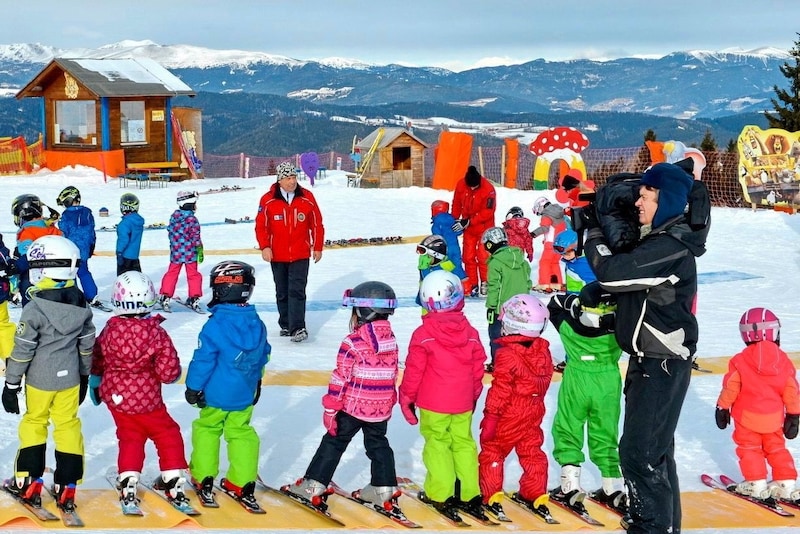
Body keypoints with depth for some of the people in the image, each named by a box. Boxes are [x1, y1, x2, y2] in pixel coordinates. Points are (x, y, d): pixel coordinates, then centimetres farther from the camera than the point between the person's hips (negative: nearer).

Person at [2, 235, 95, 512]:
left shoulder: (35, 308, -20)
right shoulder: (82, 305, -2)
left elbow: (22, 350, -15)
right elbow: (87, 345, 7)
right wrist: (84, 376, 19)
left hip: (40, 380, -4)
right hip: (70, 378, 4)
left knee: (34, 423, 13)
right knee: (68, 425, 10)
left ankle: (29, 482, 20)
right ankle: (66, 488, 13)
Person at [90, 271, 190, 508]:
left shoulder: (110, 330, -8)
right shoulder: (156, 332, -19)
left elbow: (97, 360, 9)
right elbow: (169, 372, -19)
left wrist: (94, 383, 27)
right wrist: (175, 373, 6)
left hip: (115, 396, 4)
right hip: (146, 398, -4)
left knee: (130, 436, 20)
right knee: (168, 434, 14)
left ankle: (127, 482, 14)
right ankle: (173, 480, 15)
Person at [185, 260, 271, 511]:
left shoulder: (215, 325, -21)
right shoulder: (257, 324, -2)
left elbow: (203, 359, -18)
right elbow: (262, 357, 10)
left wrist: (193, 387, -7)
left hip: (217, 394, -4)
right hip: (245, 394, 5)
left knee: (206, 430, 15)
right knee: (241, 433, 14)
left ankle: (203, 480, 21)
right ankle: (243, 484, 14)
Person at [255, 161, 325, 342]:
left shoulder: (307, 198, -3)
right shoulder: (268, 200, -6)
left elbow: (317, 224, 4)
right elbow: (261, 226, -2)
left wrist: (317, 247, 5)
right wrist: (265, 247, -12)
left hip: (300, 254, -1)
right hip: (277, 256, 1)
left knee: (297, 291, -10)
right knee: (282, 292, 12)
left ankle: (298, 328, -11)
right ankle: (286, 325, 26)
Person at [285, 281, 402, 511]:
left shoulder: (352, 342, -16)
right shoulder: (391, 339, 4)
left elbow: (340, 378, -15)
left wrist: (330, 408, -8)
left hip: (353, 406, -5)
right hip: (382, 407, 5)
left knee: (333, 442, 6)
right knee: (378, 445, 17)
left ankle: (314, 485, 10)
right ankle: (384, 489, 17)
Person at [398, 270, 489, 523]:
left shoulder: (423, 334, -13)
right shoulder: (470, 333, 1)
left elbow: (414, 370, -8)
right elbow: (478, 369, 9)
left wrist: (406, 397, 5)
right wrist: (473, 395, 23)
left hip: (433, 404, -4)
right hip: (462, 403, 4)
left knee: (437, 444, 5)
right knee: (464, 443, 11)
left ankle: (440, 495, 4)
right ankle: (471, 495, 14)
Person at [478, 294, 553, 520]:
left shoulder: (507, 354, -21)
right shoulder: (543, 351, 0)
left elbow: (500, 389, -21)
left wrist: (490, 415, -16)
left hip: (509, 416, -7)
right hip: (534, 412, 7)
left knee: (492, 451, 8)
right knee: (532, 453, 17)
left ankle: (491, 496, 10)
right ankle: (537, 496, 22)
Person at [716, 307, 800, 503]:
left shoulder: (740, 361, -13)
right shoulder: (783, 360, -4)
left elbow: (730, 387, -9)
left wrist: (722, 408, 4)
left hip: (747, 416, -3)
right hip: (774, 418, 3)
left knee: (749, 448, 11)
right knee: (776, 448, 17)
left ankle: (756, 483, 8)